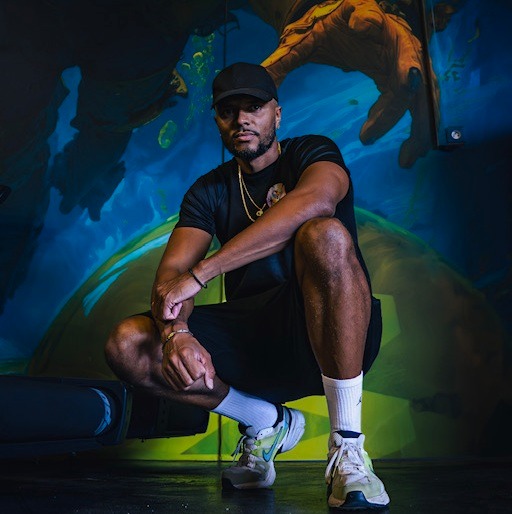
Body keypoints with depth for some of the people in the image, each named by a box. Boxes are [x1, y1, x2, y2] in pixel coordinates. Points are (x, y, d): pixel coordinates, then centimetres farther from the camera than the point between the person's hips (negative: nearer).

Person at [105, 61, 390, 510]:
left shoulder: (313, 153, 1)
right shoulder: (209, 191, 11)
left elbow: (313, 202, -26)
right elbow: (171, 273, -3)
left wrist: (200, 273, -30)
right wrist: (176, 332, -27)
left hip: (327, 336, -4)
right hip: (253, 343, 4)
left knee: (326, 235, -33)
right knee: (127, 346, -14)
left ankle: (348, 449, -24)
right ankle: (266, 423, 6)